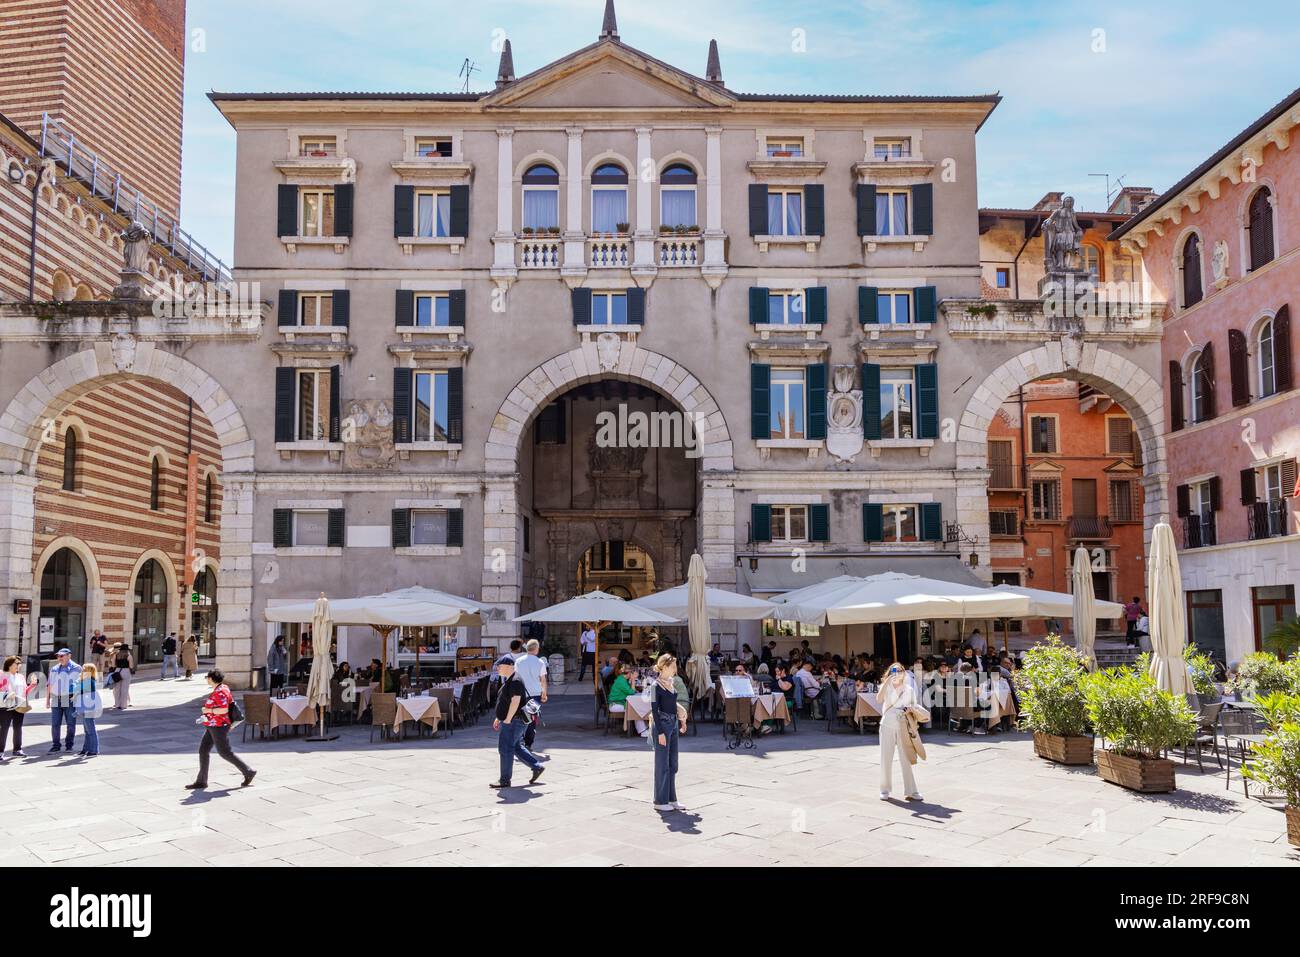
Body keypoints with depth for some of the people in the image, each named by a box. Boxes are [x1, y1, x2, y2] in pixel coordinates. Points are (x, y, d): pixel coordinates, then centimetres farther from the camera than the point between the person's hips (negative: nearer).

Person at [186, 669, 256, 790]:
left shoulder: (220, 692, -20)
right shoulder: (222, 688, 10)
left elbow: (224, 709, -27)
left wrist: (209, 710, -18)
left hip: (218, 727, -10)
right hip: (212, 726, 10)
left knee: (225, 752, -3)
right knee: (203, 750, 9)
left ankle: (248, 772, 5)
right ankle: (201, 781, 13)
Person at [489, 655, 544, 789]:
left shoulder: (515, 681, -19)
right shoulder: (508, 680, 14)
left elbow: (515, 702, -27)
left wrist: (507, 720, -25)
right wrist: (498, 718, 22)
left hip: (514, 721, -10)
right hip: (512, 721, 10)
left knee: (505, 749, -4)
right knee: (516, 747, 15)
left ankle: (504, 780, 3)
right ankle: (537, 767, 19)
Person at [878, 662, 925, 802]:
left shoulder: (909, 689, 6)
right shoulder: (886, 687, 1)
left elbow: (914, 708, 14)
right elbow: (879, 699, -20)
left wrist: (912, 710, -10)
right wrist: (887, 681, -26)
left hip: (903, 727, 0)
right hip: (887, 726, 0)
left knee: (906, 759, -4)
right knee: (886, 759, 3)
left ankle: (910, 791, 0)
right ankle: (885, 790, 13)